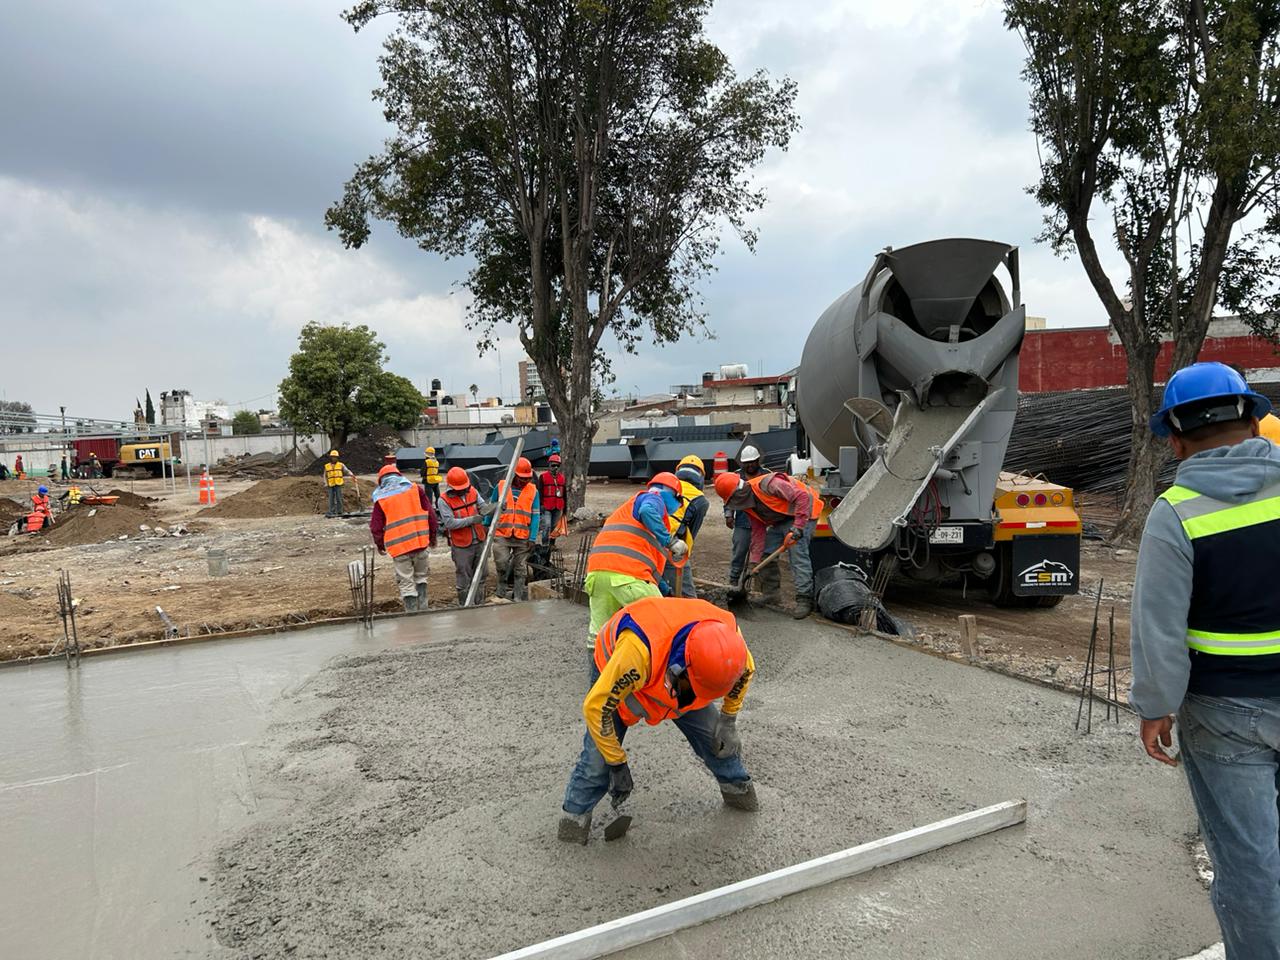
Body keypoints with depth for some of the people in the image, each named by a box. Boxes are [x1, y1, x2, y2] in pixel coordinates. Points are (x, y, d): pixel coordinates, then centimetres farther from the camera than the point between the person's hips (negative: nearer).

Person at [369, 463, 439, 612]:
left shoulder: (380, 498, 1)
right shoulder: (415, 488, 6)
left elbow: (376, 527, 4)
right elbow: (431, 514, 5)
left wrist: (380, 544, 22)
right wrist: (432, 535, 17)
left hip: (398, 547, -2)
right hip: (421, 542, 2)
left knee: (406, 584, 5)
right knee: (421, 577, 20)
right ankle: (422, 610, 20)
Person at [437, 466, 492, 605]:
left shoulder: (472, 491, 2)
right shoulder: (444, 500, -13)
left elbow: (483, 507, -1)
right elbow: (450, 523, -19)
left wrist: (493, 507, -24)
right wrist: (471, 520, -26)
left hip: (479, 541, 5)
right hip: (461, 545, -5)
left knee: (480, 575, 16)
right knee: (463, 578, 5)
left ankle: (480, 604, 30)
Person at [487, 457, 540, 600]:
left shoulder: (533, 491, 3)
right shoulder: (500, 487, 2)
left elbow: (535, 516, 1)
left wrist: (533, 538, -5)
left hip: (522, 537, 1)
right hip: (501, 535, -1)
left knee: (520, 569, 5)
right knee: (502, 562, -15)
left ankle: (518, 597, 14)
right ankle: (503, 586, 10)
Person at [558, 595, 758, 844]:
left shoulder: (726, 636, -32)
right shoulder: (639, 649, -48)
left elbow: (745, 670, -4)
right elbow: (596, 706, -35)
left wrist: (729, 720, -3)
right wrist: (618, 764, -23)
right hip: (615, 672, -4)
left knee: (718, 737, 2)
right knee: (598, 757, -12)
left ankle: (738, 788, 30)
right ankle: (575, 816, 12)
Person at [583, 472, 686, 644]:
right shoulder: (653, 498, 12)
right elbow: (647, 511, -15)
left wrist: (665, 590, 43)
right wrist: (670, 541, -14)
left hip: (596, 572, 9)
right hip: (627, 576, -9)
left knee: (599, 631, 17)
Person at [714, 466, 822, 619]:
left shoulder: (768, 484, -30)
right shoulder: (747, 503, -2)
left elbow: (802, 497, -32)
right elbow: (758, 531, 2)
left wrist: (797, 528, -35)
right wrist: (754, 561, -5)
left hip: (803, 511, -9)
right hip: (781, 519, 9)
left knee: (798, 553, -23)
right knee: (766, 554, 6)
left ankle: (804, 599, -20)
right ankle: (771, 595, 18)